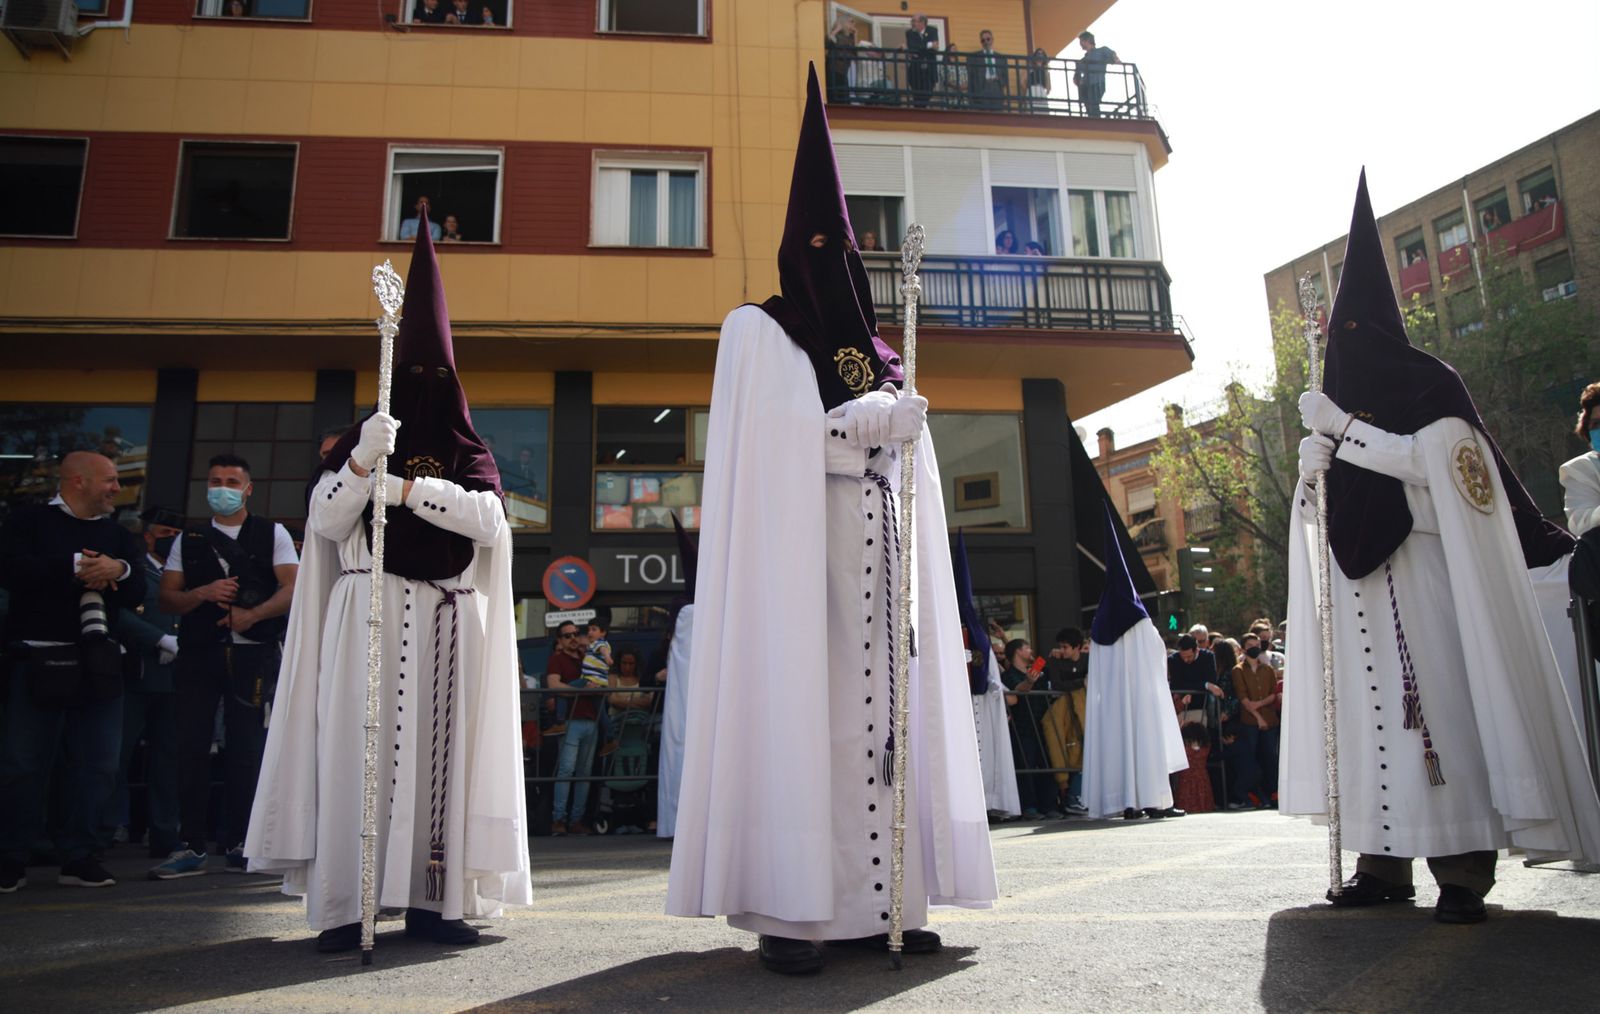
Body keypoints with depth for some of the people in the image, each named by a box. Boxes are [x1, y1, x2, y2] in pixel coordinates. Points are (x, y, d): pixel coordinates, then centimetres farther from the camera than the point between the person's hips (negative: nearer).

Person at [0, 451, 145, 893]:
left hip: (99, 662, 4)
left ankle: (80, 857, 13)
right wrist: (75, 568, -12)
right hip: (39, 660, -4)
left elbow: (137, 593, 8)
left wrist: (119, 570, -11)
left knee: (97, 765, 3)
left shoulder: (117, 535, 17)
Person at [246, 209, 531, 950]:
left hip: (446, 626, 1)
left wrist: (406, 488, -12)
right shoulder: (360, 440, 13)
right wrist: (362, 461, -16)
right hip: (368, 618, -1)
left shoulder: (469, 455, 13)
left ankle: (429, 900, 3)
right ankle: (344, 906, -4)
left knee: (438, 749, -1)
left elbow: (488, 521, -5)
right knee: (357, 748, -7)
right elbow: (326, 521, 0)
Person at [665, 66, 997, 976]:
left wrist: (898, 422, -2)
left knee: (881, 704, 1)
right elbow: (780, 440, -7)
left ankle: (879, 900, 6)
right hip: (798, 545, -6)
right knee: (799, 706, -10)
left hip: (878, 547, 6)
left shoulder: (876, 349, 23)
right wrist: (875, 421, -7)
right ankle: (790, 911, -7)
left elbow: (901, 446, 19)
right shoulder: (761, 330, 7)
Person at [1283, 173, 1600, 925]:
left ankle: (1463, 868, -5)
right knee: (1373, 706, 1)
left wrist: (1340, 427, -14)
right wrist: (1312, 467, -4)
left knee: (1439, 701, -9)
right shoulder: (1340, 399, 18)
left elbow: (1425, 459, -14)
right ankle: (1384, 863, 3)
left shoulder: (1430, 385, 3)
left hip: (1422, 575, -5)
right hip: (1361, 582, 5)